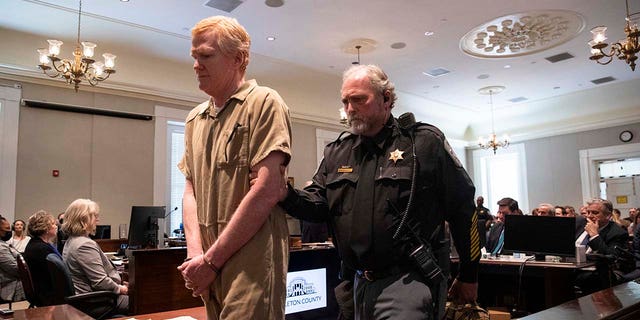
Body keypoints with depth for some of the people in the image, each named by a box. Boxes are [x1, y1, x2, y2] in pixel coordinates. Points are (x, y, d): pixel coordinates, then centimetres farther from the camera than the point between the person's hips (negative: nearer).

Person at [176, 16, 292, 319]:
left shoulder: (264, 103, -9)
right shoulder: (194, 119, 12)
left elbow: (266, 192, -17)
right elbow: (191, 190, 11)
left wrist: (211, 260, -13)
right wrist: (195, 253, -5)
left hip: (252, 263, -6)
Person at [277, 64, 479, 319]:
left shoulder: (424, 142, -5)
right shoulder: (336, 152, 10)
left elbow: (462, 207, -2)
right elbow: (318, 205, 5)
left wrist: (469, 276, 3)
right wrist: (286, 195, -17)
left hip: (408, 281, -5)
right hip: (360, 282, 6)